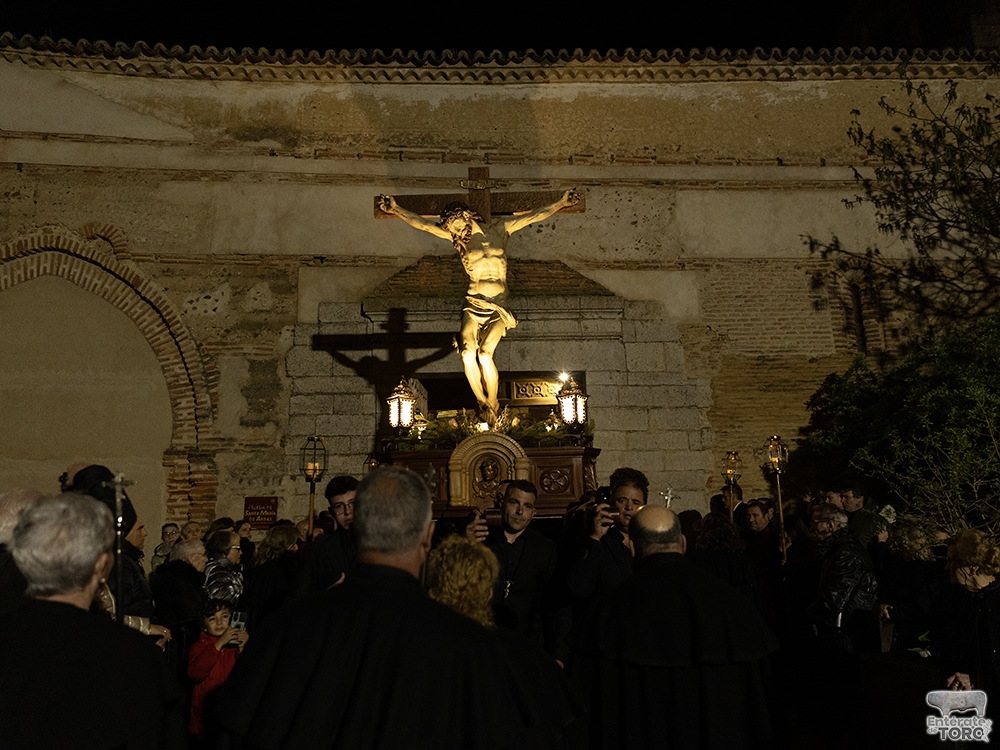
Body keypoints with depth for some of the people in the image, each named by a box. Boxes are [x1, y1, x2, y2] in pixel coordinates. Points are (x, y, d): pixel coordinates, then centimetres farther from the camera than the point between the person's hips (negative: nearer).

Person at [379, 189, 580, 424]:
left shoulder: (499, 229, 10)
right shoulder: (457, 237, 11)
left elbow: (534, 216, 12)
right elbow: (422, 224, 9)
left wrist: (561, 202, 11)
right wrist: (396, 210, 5)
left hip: (498, 308, -1)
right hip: (472, 305, 1)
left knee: (485, 354, -22)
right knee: (468, 353, -22)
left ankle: (493, 403, -2)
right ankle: (482, 403, -4)